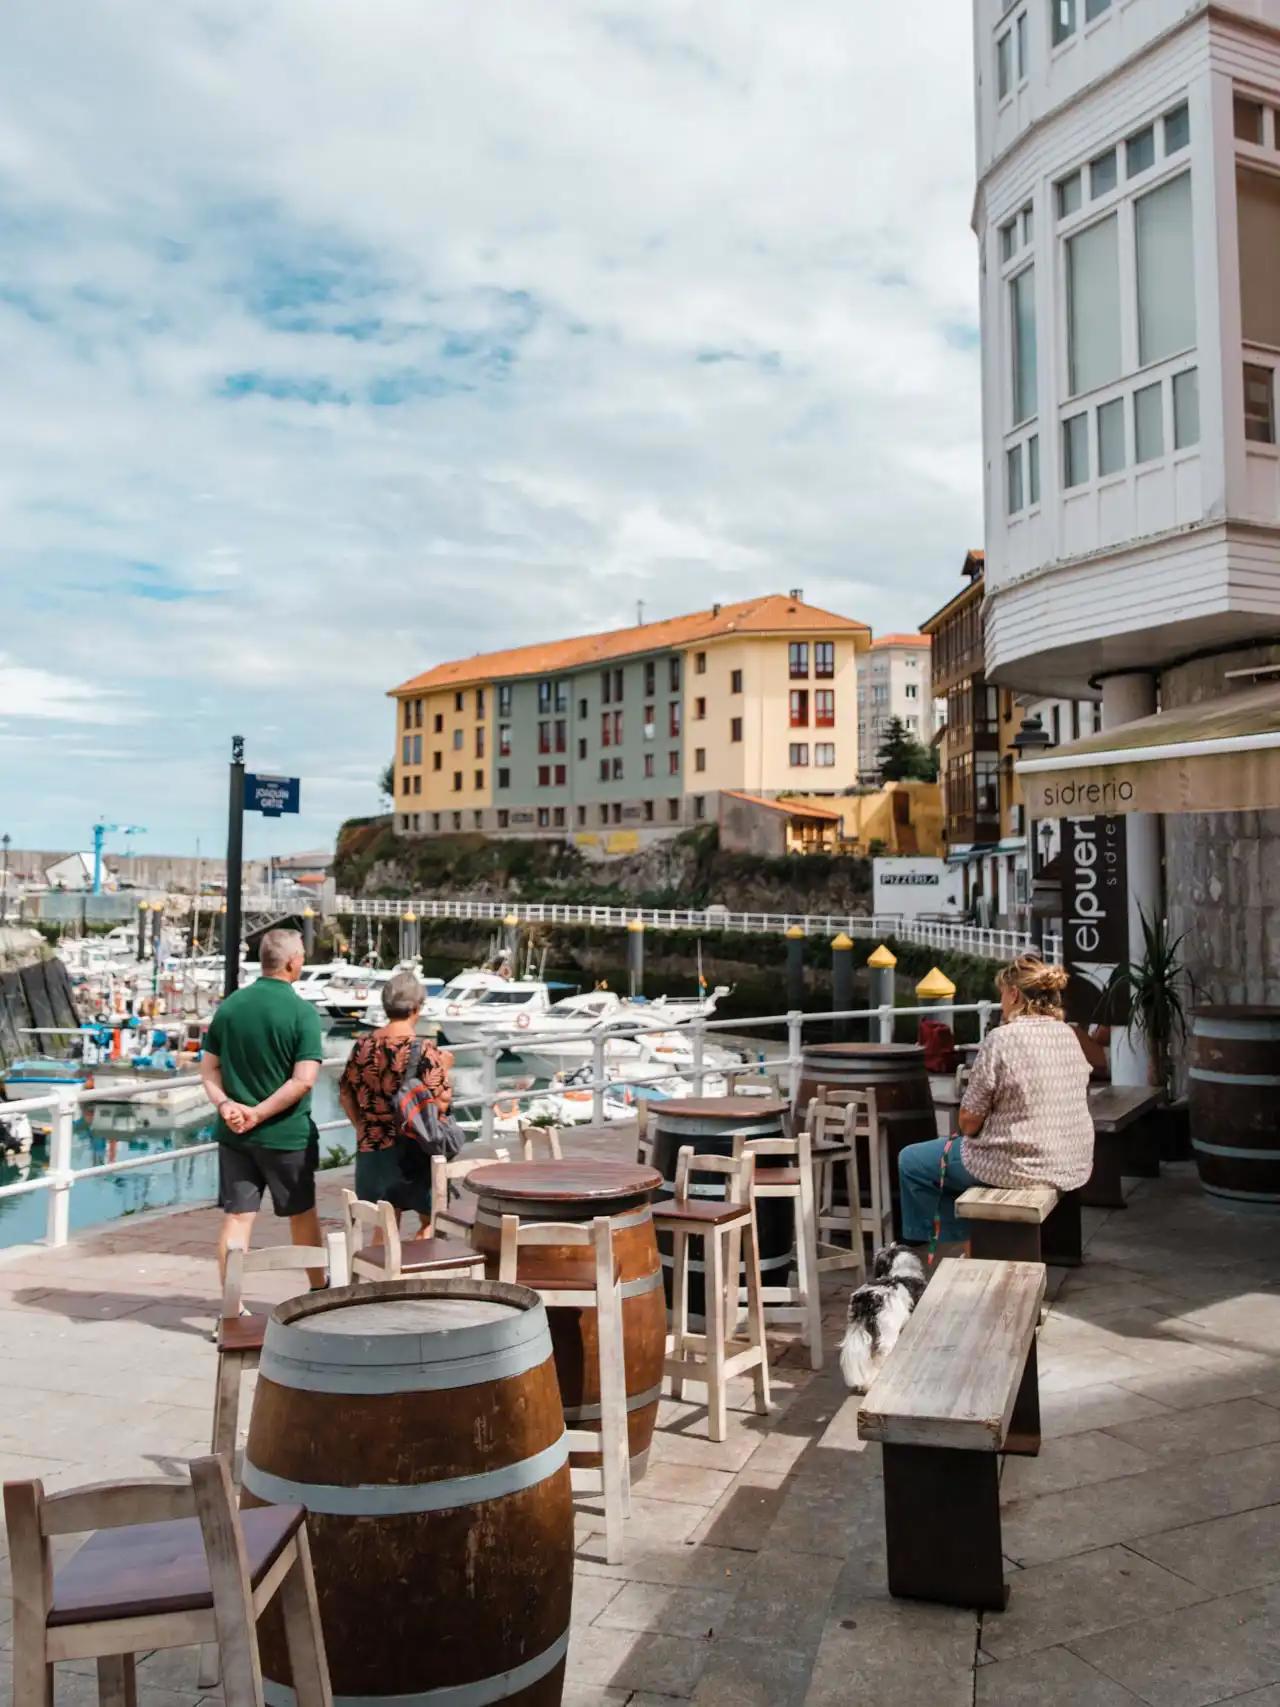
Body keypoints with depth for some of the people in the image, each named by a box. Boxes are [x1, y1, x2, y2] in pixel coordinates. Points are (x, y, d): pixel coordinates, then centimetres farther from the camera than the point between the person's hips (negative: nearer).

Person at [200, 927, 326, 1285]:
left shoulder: (229, 1006, 3)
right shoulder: (302, 1012, -13)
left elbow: (209, 1068, 3)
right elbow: (303, 1080, -20)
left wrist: (225, 1104, -9)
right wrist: (259, 1114, -15)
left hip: (233, 1134, 3)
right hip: (286, 1134, -3)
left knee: (237, 1216, 7)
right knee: (302, 1213, 15)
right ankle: (319, 1289, 33)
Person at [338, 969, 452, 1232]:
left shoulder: (363, 1045, -1)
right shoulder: (423, 1051, -17)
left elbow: (345, 1095, 8)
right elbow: (441, 1103, -19)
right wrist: (444, 1069, -4)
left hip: (372, 1147, 5)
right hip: (413, 1150, -4)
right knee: (430, 1221, 14)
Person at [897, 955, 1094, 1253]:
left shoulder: (1002, 1039, -18)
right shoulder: (1067, 1034, 5)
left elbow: (969, 1122, -14)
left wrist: (968, 1127, 9)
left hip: (1023, 1165, -8)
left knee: (910, 1161, 11)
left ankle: (963, 1240, 21)